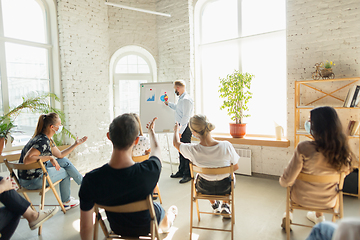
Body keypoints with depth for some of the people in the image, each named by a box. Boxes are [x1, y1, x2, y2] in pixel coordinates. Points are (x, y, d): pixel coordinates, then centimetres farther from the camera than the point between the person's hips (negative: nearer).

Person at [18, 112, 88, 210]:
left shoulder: (47, 139, 5)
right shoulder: (43, 141, -27)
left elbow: (60, 155, 13)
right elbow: (26, 160, -36)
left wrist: (76, 144, 14)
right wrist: (50, 158, -31)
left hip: (37, 172, 9)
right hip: (31, 180, -9)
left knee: (64, 161, 8)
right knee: (65, 172, 6)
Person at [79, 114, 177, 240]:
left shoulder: (91, 180, -35)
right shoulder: (150, 171, -39)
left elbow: (85, 227, -20)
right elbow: (156, 149, -12)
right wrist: (151, 131, 9)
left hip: (117, 229, 2)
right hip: (146, 227, -1)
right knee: (173, 209, 34)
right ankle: (166, 224, 69)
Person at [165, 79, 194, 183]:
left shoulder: (186, 100, -18)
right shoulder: (181, 99, 14)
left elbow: (186, 117, -23)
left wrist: (180, 131, -24)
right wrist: (168, 104, 46)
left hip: (185, 128, -10)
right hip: (181, 127, 10)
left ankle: (188, 174, 6)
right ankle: (181, 172, 28)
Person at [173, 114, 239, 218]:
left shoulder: (192, 150, -28)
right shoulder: (226, 146, -29)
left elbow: (176, 143, -4)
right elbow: (236, 167, -11)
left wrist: (176, 130, 17)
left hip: (204, 189, 1)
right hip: (224, 188, 0)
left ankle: (214, 205, 49)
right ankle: (225, 205, 37)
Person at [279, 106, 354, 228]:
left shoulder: (304, 148, -31)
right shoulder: (343, 150, -18)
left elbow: (287, 181, -24)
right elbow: (345, 172, 3)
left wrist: (281, 180, -2)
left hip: (301, 199, -3)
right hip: (328, 202, 4)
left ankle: (288, 216, 45)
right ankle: (319, 216, 53)